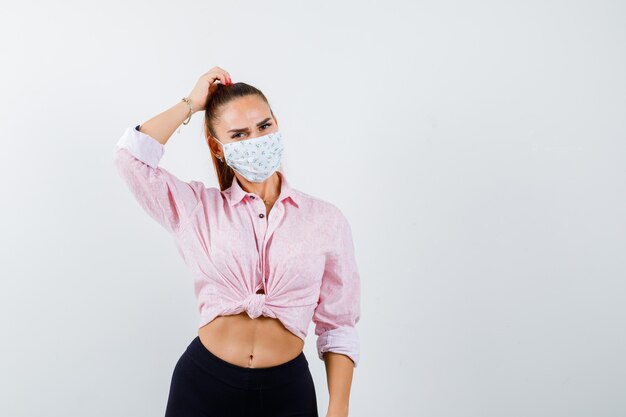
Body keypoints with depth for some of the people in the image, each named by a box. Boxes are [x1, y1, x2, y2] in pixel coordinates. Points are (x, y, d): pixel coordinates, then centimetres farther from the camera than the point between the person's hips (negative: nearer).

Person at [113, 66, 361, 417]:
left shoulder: (326, 219, -1)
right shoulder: (199, 209, 1)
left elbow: (338, 326, 1)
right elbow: (131, 156, -11)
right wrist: (191, 104, -2)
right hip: (203, 385, 0)